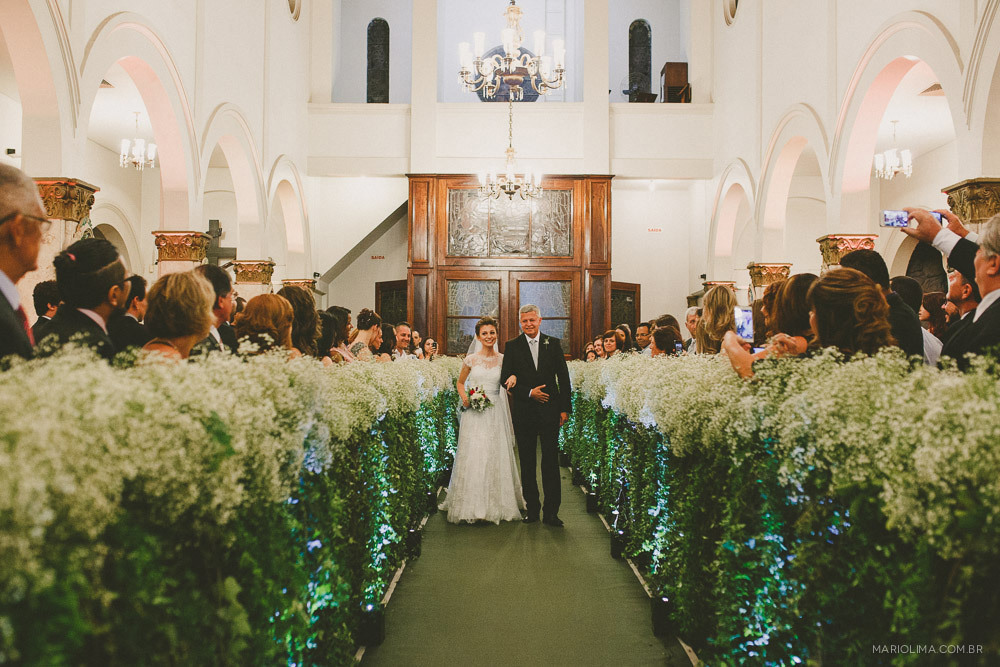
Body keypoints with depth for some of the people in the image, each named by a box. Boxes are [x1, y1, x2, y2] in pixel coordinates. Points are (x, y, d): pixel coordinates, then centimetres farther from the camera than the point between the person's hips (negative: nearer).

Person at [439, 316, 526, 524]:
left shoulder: (503, 359, 4)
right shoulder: (471, 360, 4)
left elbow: (510, 381, 8)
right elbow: (460, 383, 14)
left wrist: (514, 377, -14)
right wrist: (464, 398, -4)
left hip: (495, 413, 1)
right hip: (474, 414, 0)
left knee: (496, 457, 2)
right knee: (472, 457, -2)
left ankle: (497, 504, 15)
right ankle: (472, 505, 9)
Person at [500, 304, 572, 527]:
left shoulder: (553, 344, 6)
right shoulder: (512, 346, 4)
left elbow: (563, 377, 5)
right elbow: (505, 379, 0)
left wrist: (564, 408, 0)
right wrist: (529, 392, -12)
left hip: (550, 410, 0)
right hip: (524, 412, 0)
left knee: (551, 461, -1)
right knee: (527, 463, 6)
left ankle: (551, 511, 6)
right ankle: (532, 508, 16)